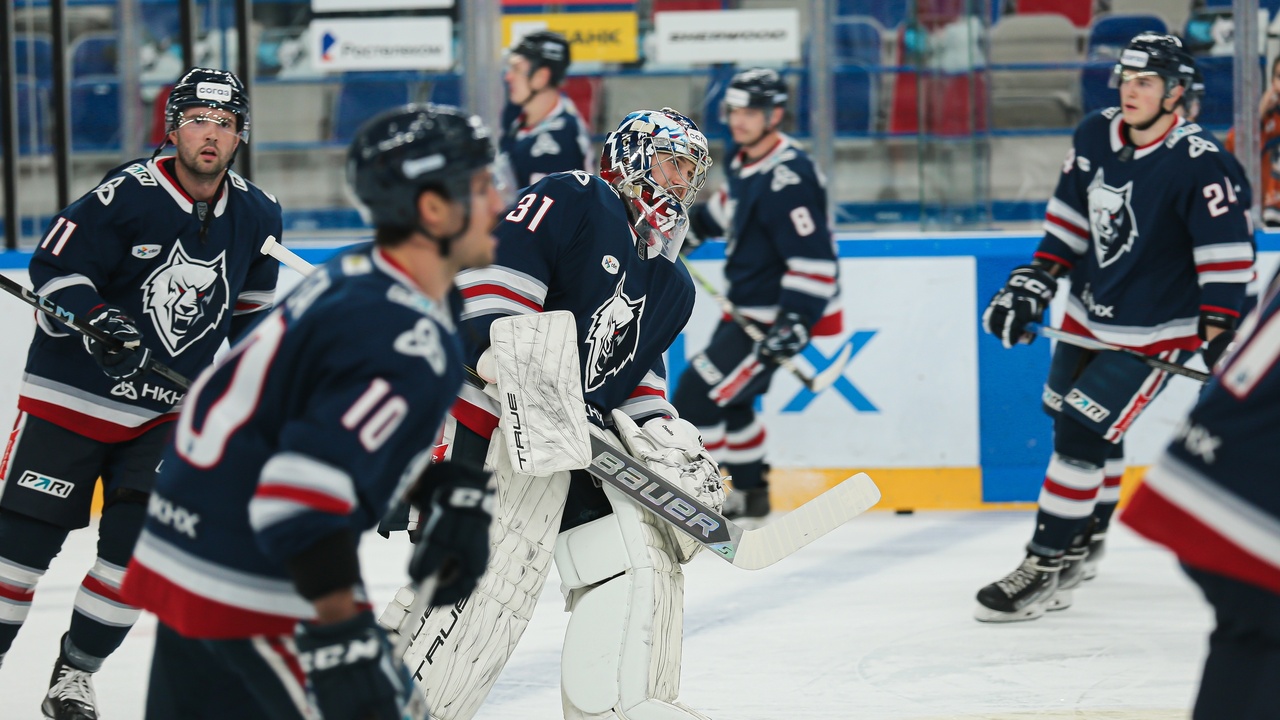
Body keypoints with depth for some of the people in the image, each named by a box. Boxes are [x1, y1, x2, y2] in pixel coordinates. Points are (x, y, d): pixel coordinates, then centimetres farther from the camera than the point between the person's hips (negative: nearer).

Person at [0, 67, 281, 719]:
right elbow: (54, 267, -13)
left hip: (168, 411, 4)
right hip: (71, 394, -4)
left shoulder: (256, 217, 2)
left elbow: (250, 305, 18)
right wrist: (94, 317, -29)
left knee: (134, 544, -4)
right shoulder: (126, 195, -16)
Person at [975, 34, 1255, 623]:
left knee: (1082, 434, -14)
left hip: (1153, 331, -7)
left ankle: (1047, 569, -9)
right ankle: (1081, 544, 39)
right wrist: (1033, 283, 6)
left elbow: (1228, 249, -20)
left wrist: (1219, 336, -22)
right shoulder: (1095, 137, -1)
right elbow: (1069, 218, 11)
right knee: (1082, 423, 19)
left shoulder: (1198, 164, -21)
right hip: (1089, 314, 7)